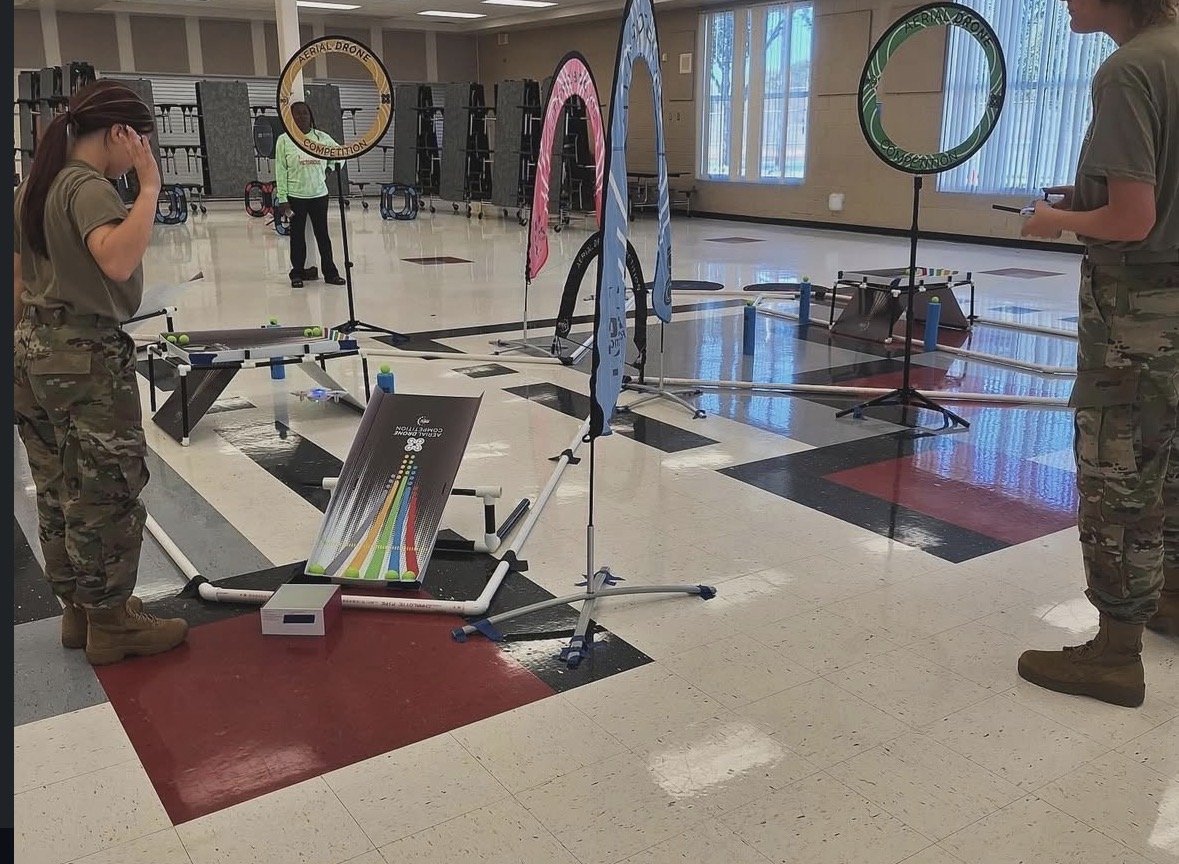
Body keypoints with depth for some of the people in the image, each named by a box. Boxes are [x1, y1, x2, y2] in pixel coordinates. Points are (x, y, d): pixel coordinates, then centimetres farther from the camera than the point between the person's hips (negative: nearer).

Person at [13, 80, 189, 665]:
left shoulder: (34, 186, 12)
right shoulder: (88, 187, -16)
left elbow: (18, 283, 15)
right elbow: (117, 261, -36)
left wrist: (29, 346, 21)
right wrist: (150, 186, -29)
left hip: (33, 354, 9)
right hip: (86, 359, -9)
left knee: (57, 491, 16)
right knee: (107, 494, 3)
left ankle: (78, 609, 30)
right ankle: (109, 623, 16)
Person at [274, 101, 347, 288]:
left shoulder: (322, 137, 3)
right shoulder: (284, 140, -4)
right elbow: (280, 170, -4)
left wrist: (335, 164, -2)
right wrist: (282, 198, -9)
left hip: (319, 194, 2)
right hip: (295, 195, -2)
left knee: (323, 234, 8)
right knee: (297, 236, 7)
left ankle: (330, 272, 16)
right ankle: (297, 274, 17)